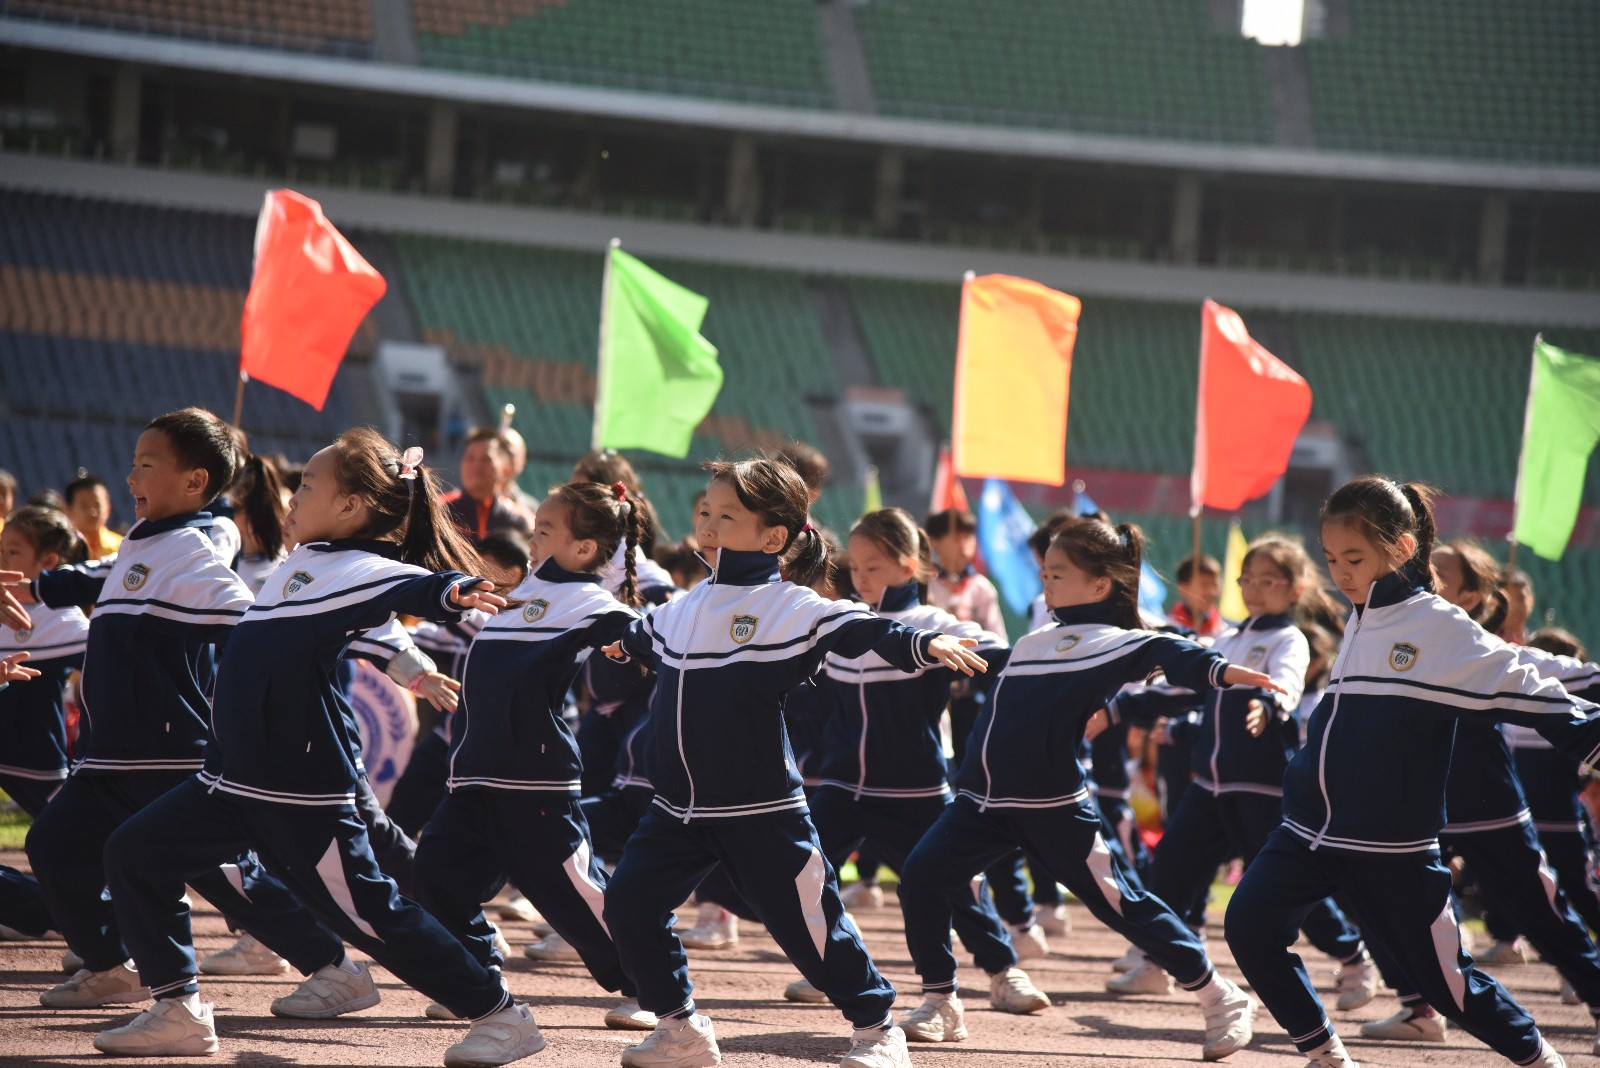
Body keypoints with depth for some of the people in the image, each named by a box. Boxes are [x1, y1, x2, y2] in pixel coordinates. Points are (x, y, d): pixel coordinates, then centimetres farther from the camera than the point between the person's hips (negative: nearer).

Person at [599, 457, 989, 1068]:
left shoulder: (791, 606, -9)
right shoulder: (685, 609, 11)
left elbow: (860, 631, -22)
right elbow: (646, 637, 33)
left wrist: (925, 644, -38)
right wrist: (622, 646, 51)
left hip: (761, 811, -6)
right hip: (679, 809, 6)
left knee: (805, 922, -2)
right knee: (629, 902, -3)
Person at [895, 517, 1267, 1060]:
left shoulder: (1113, 642, -7)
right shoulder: (1030, 643, 17)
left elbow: (1166, 653, -26)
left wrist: (1220, 670, -43)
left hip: (1054, 808, -7)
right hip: (984, 800, 7)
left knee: (1120, 903, -5)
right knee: (921, 879, -5)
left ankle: (1222, 998, 8)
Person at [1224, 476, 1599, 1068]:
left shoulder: (1443, 628, -10)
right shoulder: (1360, 624, 10)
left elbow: (1528, 692, -7)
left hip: (1392, 848, -6)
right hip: (1310, 830, 6)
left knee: (1444, 979, 0)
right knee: (1249, 926, -15)